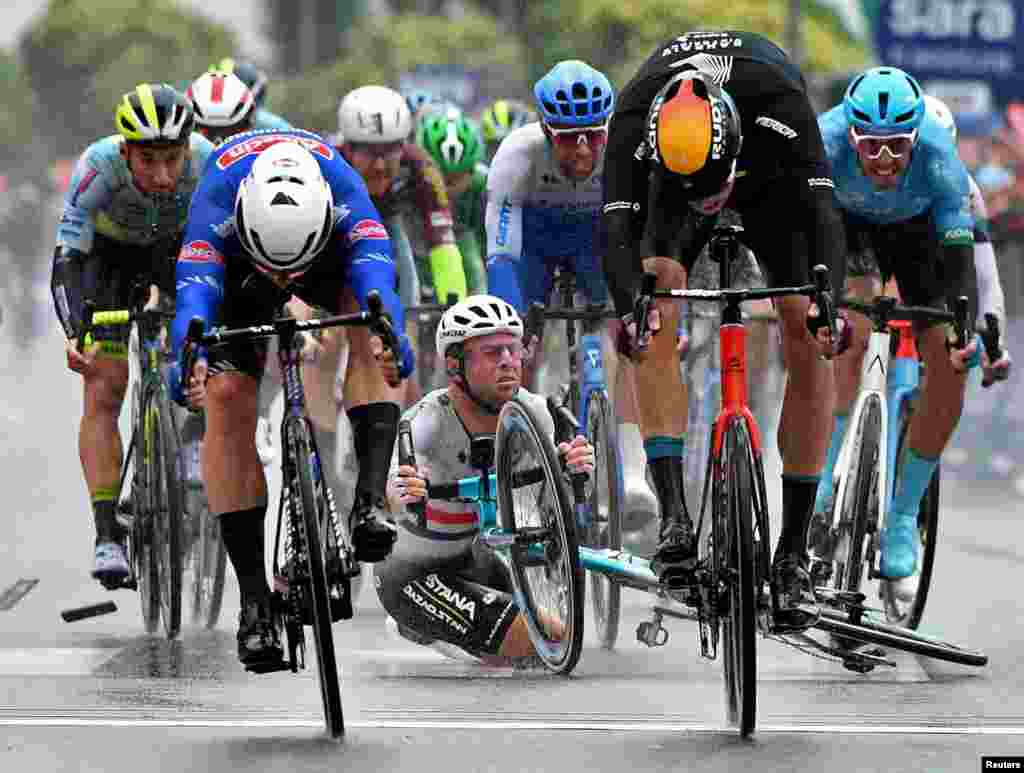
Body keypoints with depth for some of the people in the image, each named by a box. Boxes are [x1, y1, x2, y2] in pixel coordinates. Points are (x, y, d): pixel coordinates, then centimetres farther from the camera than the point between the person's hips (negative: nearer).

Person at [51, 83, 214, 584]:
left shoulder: (207, 163, -34)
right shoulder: (100, 167, -37)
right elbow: (66, 259, -41)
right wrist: (73, 333, -56)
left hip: (178, 246, 2)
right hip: (107, 254, -2)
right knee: (103, 392, -13)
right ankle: (108, 536, -14)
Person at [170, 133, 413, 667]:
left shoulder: (346, 196, -40)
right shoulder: (215, 204, -40)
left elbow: (374, 270, -54)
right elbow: (194, 291, -52)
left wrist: (392, 338, -75)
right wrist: (188, 361, -73)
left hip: (331, 251, 1)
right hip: (238, 263, 0)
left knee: (367, 318, -33)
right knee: (226, 399, -19)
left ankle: (370, 500, -34)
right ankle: (254, 598, -16)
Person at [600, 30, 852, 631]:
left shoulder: (775, 96, -41)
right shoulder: (636, 115, -38)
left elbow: (821, 211, -46)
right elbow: (618, 228, -43)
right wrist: (630, 308, -62)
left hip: (770, 175, -1)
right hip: (672, 177, 1)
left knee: (808, 333, -16)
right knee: (658, 296, -26)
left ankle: (794, 552, -10)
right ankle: (674, 517, -28)